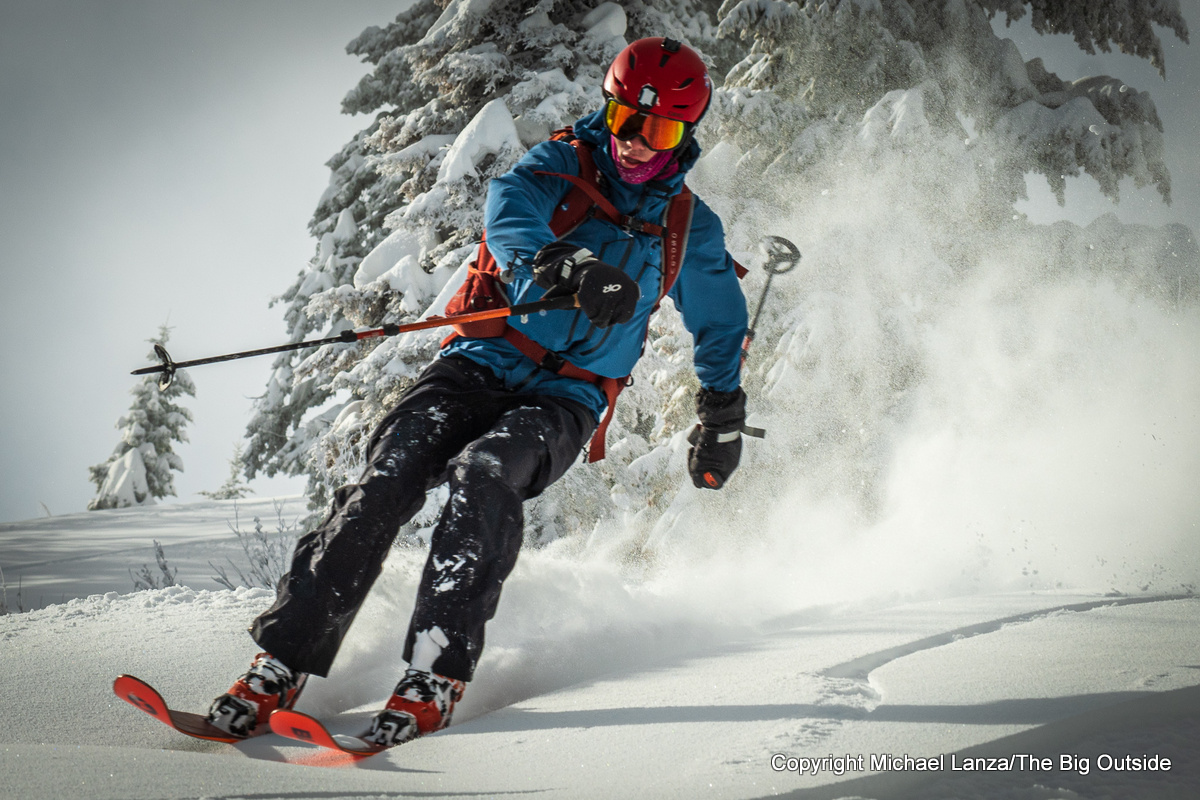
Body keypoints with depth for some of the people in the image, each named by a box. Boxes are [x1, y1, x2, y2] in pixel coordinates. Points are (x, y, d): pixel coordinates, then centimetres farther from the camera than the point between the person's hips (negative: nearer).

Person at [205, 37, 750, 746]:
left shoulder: (691, 229, 10)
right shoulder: (563, 165, 4)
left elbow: (721, 323, 28)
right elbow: (511, 208, -19)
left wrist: (724, 418, 32)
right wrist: (561, 263, -40)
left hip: (564, 401, 0)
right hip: (484, 364, 0)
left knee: (484, 474, -33)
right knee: (387, 479, -24)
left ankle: (438, 675, -36)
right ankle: (282, 666, -23)